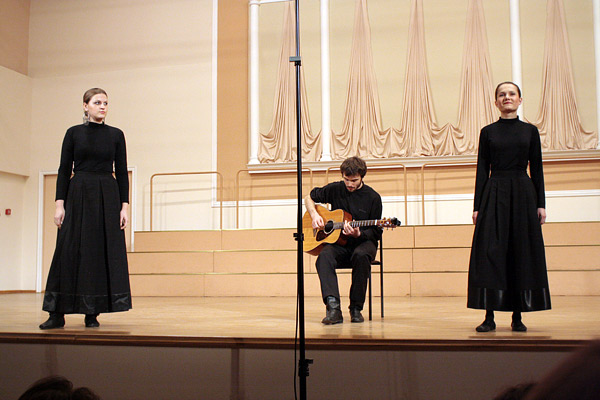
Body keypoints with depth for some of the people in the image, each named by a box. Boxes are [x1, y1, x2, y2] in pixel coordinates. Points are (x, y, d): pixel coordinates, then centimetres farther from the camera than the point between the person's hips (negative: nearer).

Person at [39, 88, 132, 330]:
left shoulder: (116, 135, 6)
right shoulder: (74, 133, 5)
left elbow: (122, 172, 5)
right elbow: (64, 170, 3)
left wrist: (124, 205, -2)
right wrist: (60, 203, -6)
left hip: (107, 196, 1)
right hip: (78, 195, -1)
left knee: (105, 252, -1)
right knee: (70, 251, -3)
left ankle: (92, 312, 8)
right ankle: (57, 314, 4)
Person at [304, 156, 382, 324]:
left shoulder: (372, 197, -3)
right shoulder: (335, 189, 5)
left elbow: (375, 233, -1)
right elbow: (309, 197, 20)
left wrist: (358, 234, -21)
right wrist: (314, 215, 0)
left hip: (363, 242, -2)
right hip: (338, 243, 2)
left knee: (361, 255, -38)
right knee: (324, 256, -33)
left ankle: (356, 308, -25)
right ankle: (333, 307, -44)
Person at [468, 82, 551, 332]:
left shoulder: (530, 131, 8)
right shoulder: (488, 132, 6)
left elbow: (537, 169, 7)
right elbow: (482, 170, 4)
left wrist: (541, 203, 0)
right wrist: (477, 206, -2)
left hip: (523, 193, 1)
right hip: (494, 194, -1)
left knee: (523, 251, 1)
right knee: (491, 252, -6)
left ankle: (518, 316, 10)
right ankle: (489, 316, 0)